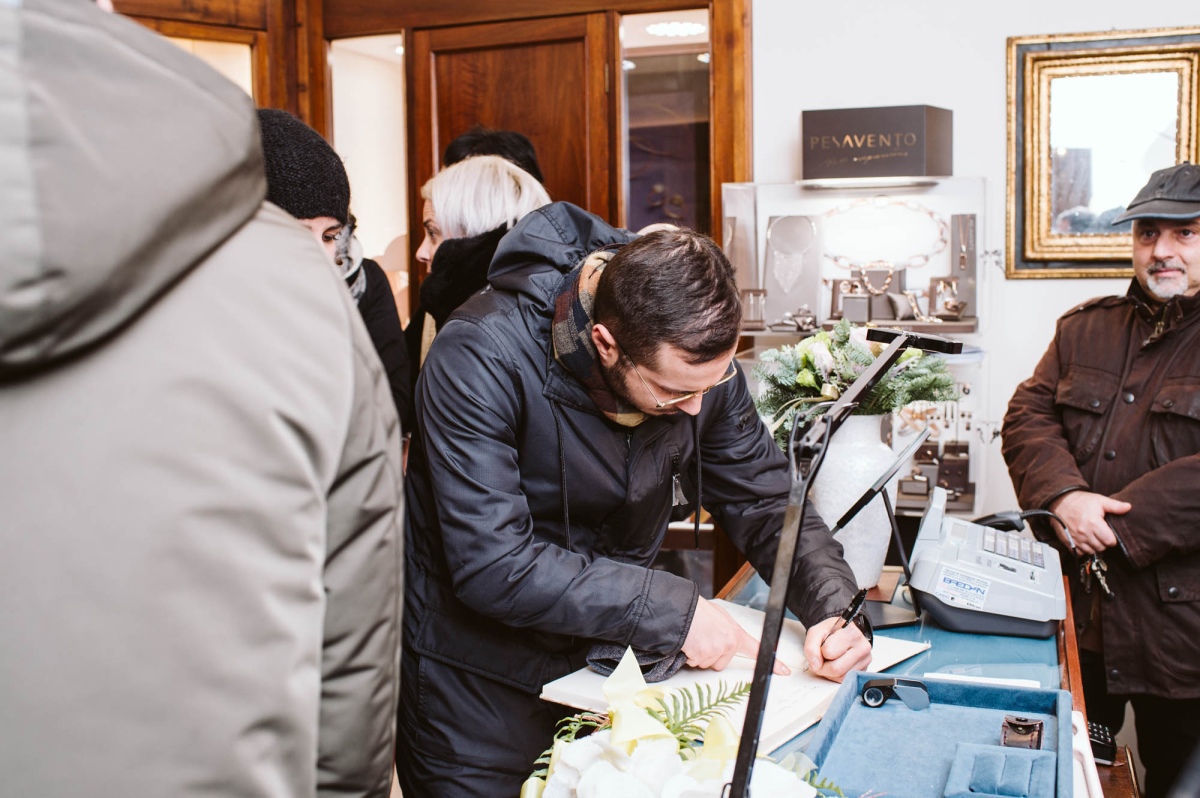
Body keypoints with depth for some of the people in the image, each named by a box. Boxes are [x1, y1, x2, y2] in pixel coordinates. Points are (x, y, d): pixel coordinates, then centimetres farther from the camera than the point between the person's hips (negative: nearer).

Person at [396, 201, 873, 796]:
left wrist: (832, 605, -19)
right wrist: (673, 610, -31)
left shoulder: (700, 356, -12)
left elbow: (766, 503, -2)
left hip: (609, 654, 5)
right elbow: (493, 566, -33)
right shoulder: (481, 356, -29)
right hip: (479, 679, -4)